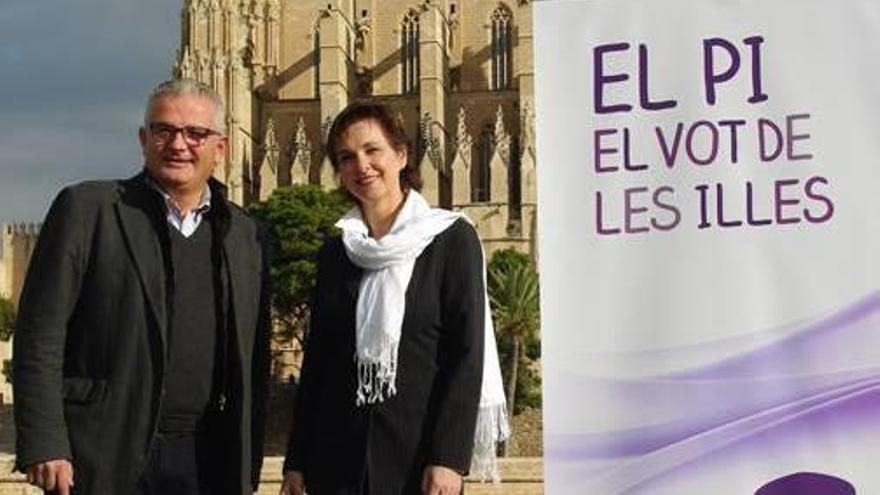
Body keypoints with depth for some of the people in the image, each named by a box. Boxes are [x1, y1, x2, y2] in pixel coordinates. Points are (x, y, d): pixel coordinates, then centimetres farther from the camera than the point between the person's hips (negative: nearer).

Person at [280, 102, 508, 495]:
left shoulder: (451, 238, -2)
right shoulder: (335, 253, 11)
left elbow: (467, 355, -8)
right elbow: (315, 358, 12)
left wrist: (448, 458, -16)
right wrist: (296, 461, 7)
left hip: (419, 453, -3)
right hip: (336, 457, 4)